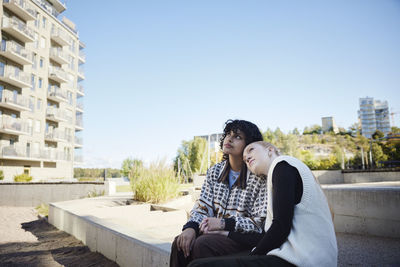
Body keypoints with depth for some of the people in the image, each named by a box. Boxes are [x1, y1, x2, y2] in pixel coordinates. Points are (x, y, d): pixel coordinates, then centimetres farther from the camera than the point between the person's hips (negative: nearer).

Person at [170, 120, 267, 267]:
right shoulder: (214, 171, 8)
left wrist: (224, 223, -19)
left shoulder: (259, 176, -10)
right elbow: (202, 206, 5)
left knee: (202, 244, -30)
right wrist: (191, 227, -16)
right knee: (181, 243, -21)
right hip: (214, 232, 5)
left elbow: (259, 222, -10)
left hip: (244, 238, -5)